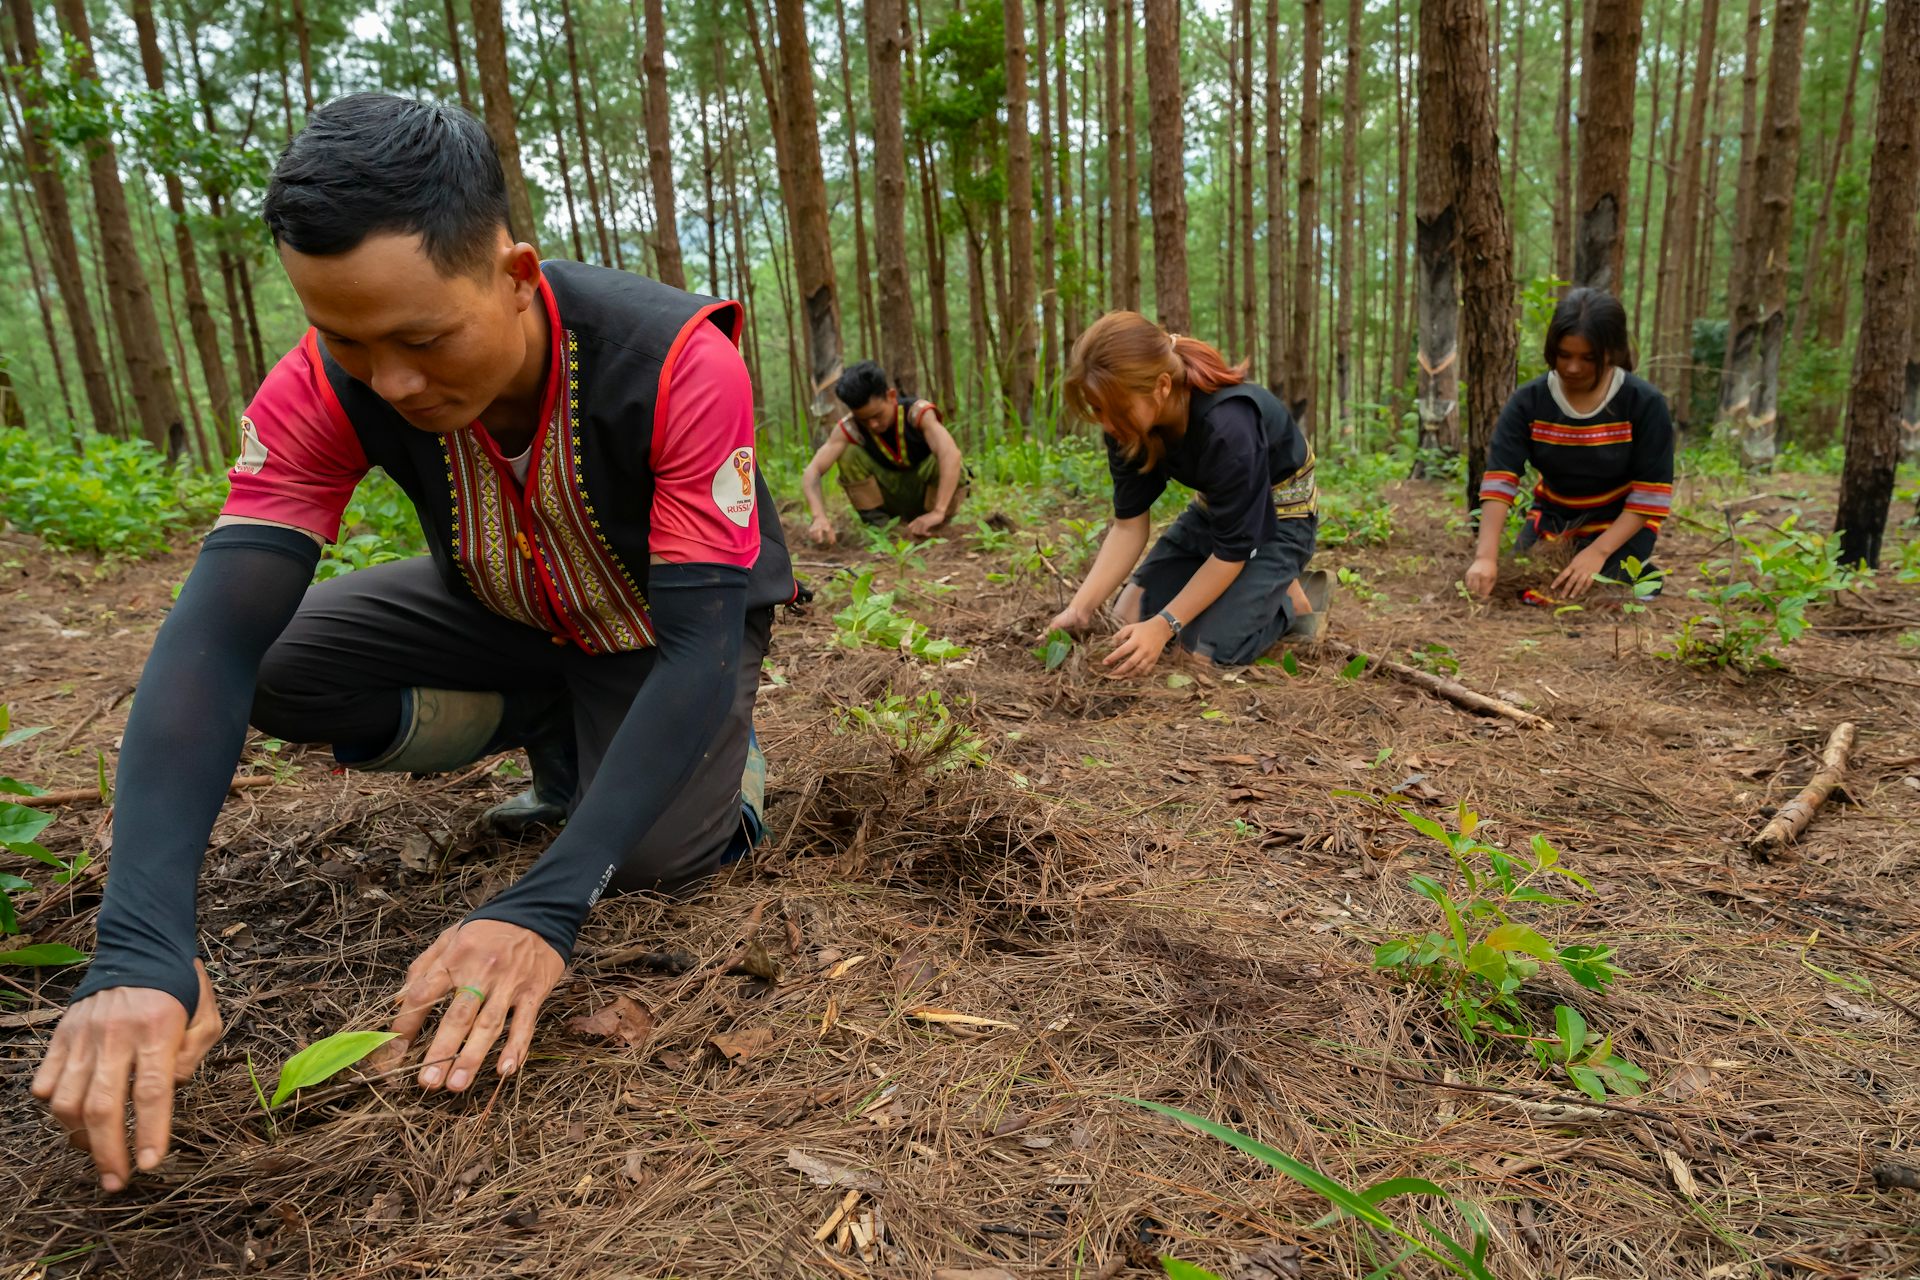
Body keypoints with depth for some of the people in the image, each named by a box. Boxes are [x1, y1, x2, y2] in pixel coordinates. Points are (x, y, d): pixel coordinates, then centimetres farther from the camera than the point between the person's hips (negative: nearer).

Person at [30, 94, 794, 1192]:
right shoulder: (329, 386, -24)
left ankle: (721, 747, 9)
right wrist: (142, 950, -42)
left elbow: (700, 648, -37)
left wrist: (547, 907, -44)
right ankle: (559, 733, 7)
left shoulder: (680, 364, -36)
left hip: (674, 617, -4)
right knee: (280, 669, -16)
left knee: (654, 851, -27)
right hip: (510, 611, 4)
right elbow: (215, 638, -29)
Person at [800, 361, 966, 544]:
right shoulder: (849, 428, -20)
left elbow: (951, 454, -45)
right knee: (850, 454, -23)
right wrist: (820, 517, -49)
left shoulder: (918, 412, -28)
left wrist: (937, 512, -57)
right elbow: (811, 472, -30)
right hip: (892, 498, 2)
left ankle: (936, 528, -12)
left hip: (931, 494, -2)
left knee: (944, 460, -34)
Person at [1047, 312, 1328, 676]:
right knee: (1130, 618, 2)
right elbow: (1129, 523, -12)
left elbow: (1231, 550, -28)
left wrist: (1164, 626, -29)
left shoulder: (1227, 426, -38)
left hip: (1277, 513, -7)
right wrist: (1080, 609, -22)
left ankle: (1296, 598, 7)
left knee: (1210, 644, -19)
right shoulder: (1131, 420, -18)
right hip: (1214, 507, 7)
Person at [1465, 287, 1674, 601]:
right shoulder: (1528, 401, -14)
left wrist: (1597, 553, -29)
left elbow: (1651, 495, -17)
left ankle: (1638, 573, 13)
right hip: (1552, 519, 4)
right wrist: (1486, 556, -37)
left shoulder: (1645, 403, -18)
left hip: (1621, 526, -3)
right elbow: (1499, 480, -24)